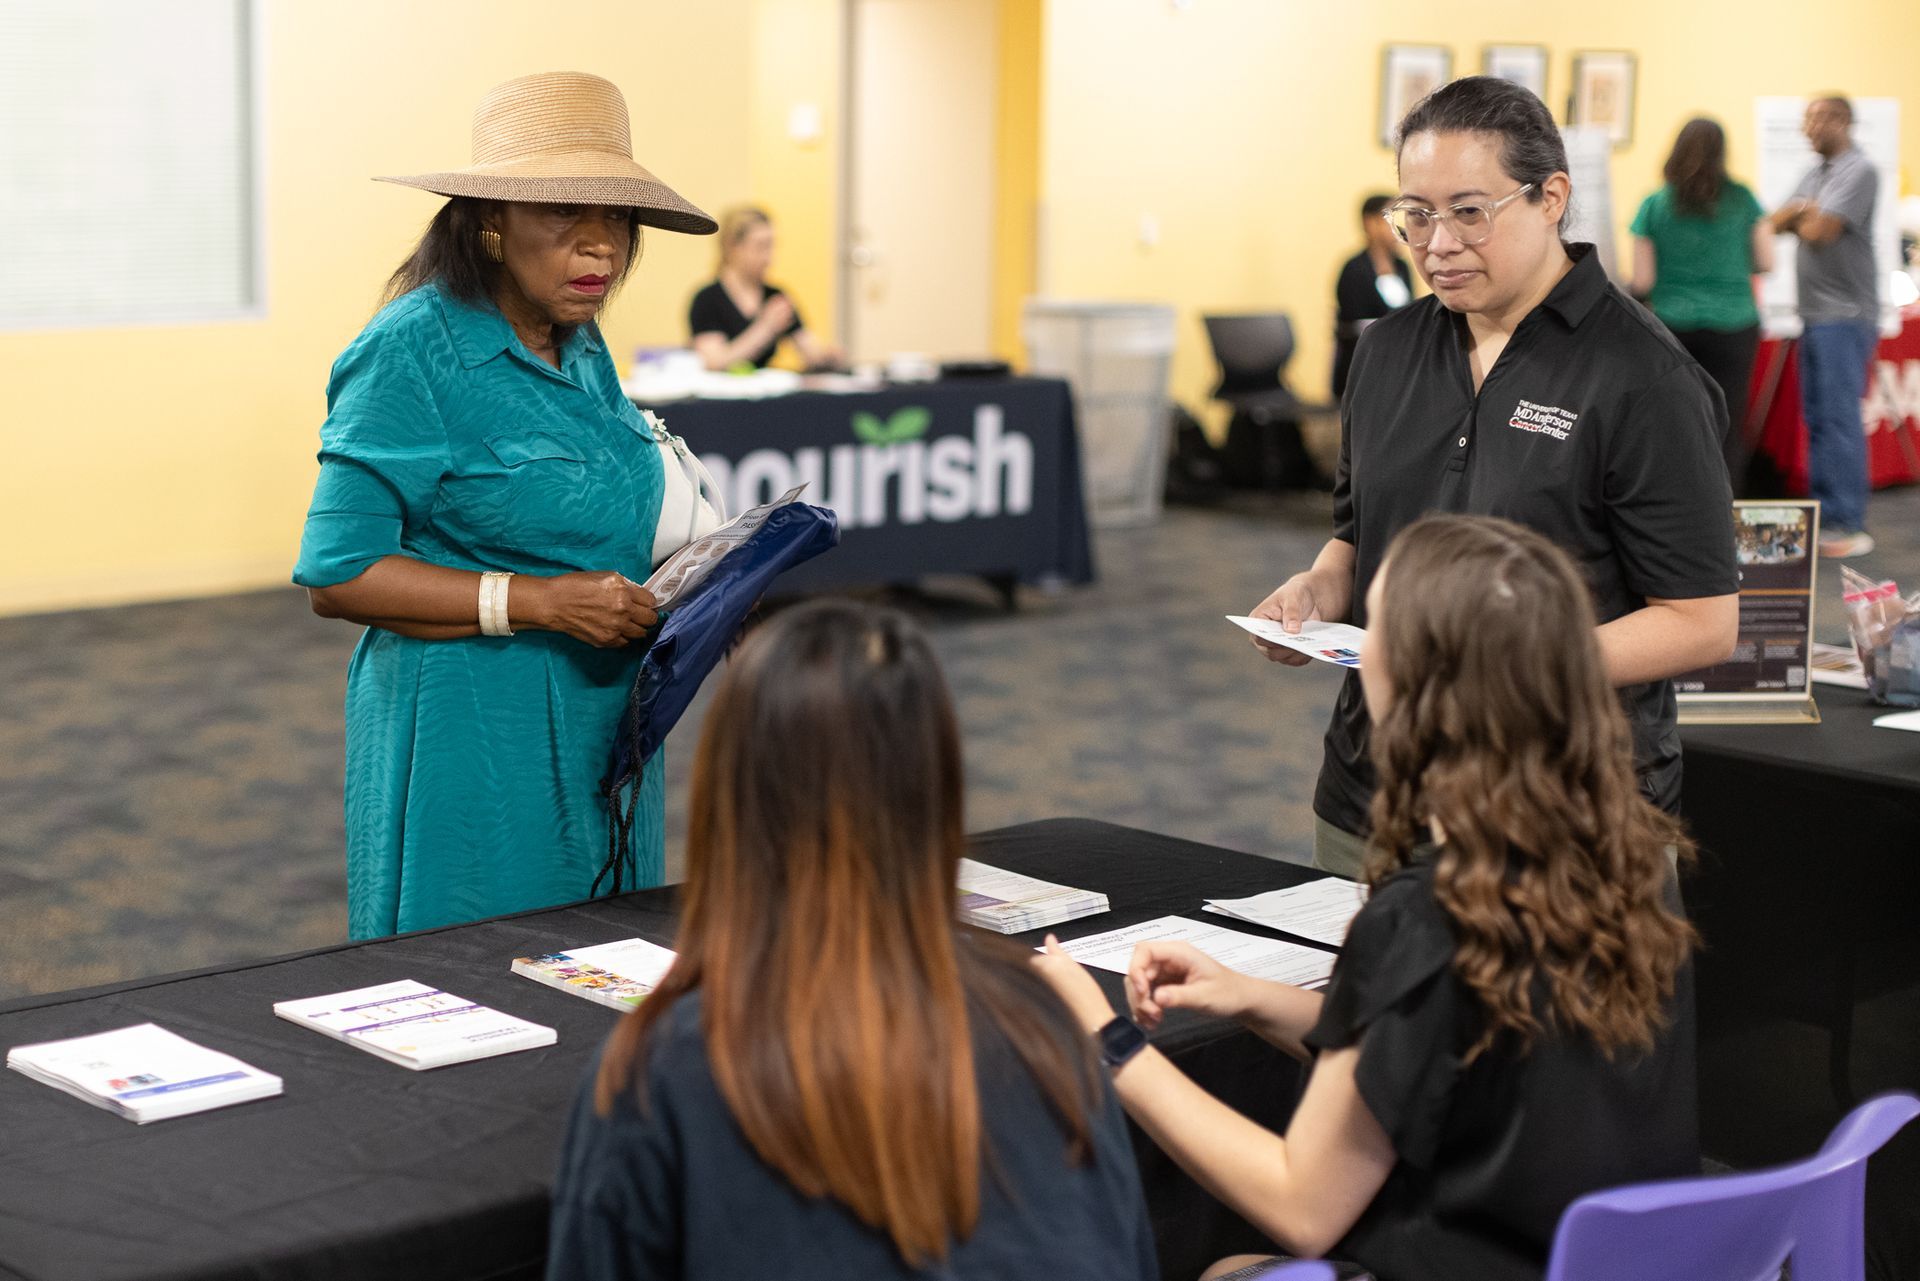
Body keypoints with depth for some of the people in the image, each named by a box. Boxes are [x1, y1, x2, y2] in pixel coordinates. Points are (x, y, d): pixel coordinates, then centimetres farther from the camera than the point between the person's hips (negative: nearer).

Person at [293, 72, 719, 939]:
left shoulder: (582, 351, 9)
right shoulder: (412, 353, -14)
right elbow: (337, 575, -17)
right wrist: (539, 602, -22)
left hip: (598, 734, 7)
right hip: (469, 745, -7)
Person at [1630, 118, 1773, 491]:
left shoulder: (1654, 206, -1)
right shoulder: (1742, 201, -1)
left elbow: (1642, 283, -3)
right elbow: (1766, 263, 2)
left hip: (1673, 324, 0)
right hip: (1733, 327, 0)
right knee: (1727, 428, 3)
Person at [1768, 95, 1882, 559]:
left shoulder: (1858, 171, -12)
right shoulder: (1817, 172, 17)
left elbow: (1819, 231, -20)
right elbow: (1775, 223, 11)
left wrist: (1802, 215, -1)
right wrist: (1803, 212, -7)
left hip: (1845, 315, -9)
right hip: (1816, 312, 9)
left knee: (1839, 417, -10)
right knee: (1816, 416, 11)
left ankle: (1848, 525, -8)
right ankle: (1823, 514, 18)